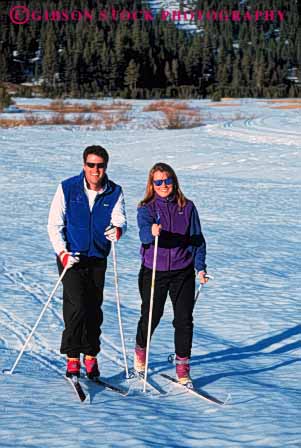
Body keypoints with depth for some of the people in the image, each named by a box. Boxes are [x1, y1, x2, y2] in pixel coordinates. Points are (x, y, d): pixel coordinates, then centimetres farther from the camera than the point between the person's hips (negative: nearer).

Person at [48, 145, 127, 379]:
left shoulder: (114, 192, 0)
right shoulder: (67, 188, -6)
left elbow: (120, 219, -10)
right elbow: (55, 224, -4)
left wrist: (118, 229, -34)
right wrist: (62, 252, -16)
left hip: (98, 259, 3)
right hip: (71, 257, -2)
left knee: (94, 309, 6)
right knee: (76, 305, -14)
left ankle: (91, 355, 21)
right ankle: (72, 358, -5)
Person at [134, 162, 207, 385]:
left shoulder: (187, 207, 3)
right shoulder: (146, 209, -3)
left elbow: (197, 238, 7)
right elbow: (144, 233, -22)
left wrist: (200, 267, -1)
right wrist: (152, 232, -45)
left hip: (183, 272, 1)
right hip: (153, 272, -1)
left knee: (184, 320, -3)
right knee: (151, 316, 9)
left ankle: (183, 367, 8)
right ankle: (140, 350, 38)